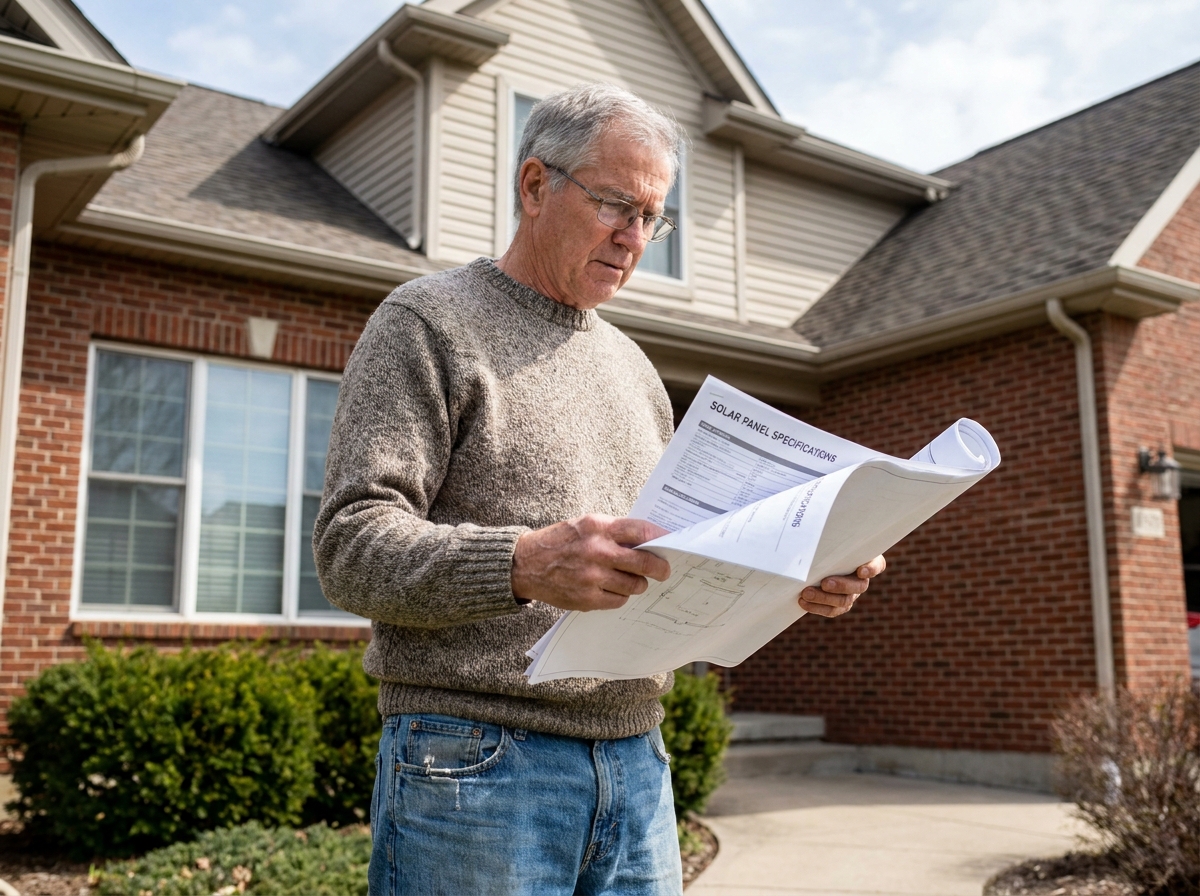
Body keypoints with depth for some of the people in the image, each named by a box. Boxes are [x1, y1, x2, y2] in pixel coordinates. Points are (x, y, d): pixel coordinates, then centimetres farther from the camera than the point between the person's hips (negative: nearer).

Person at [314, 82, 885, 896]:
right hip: (474, 761, -6)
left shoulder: (632, 366, 18)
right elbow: (352, 547, -13)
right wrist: (523, 564, -30)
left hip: (637, 766, 6)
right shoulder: (428, 323, -2)